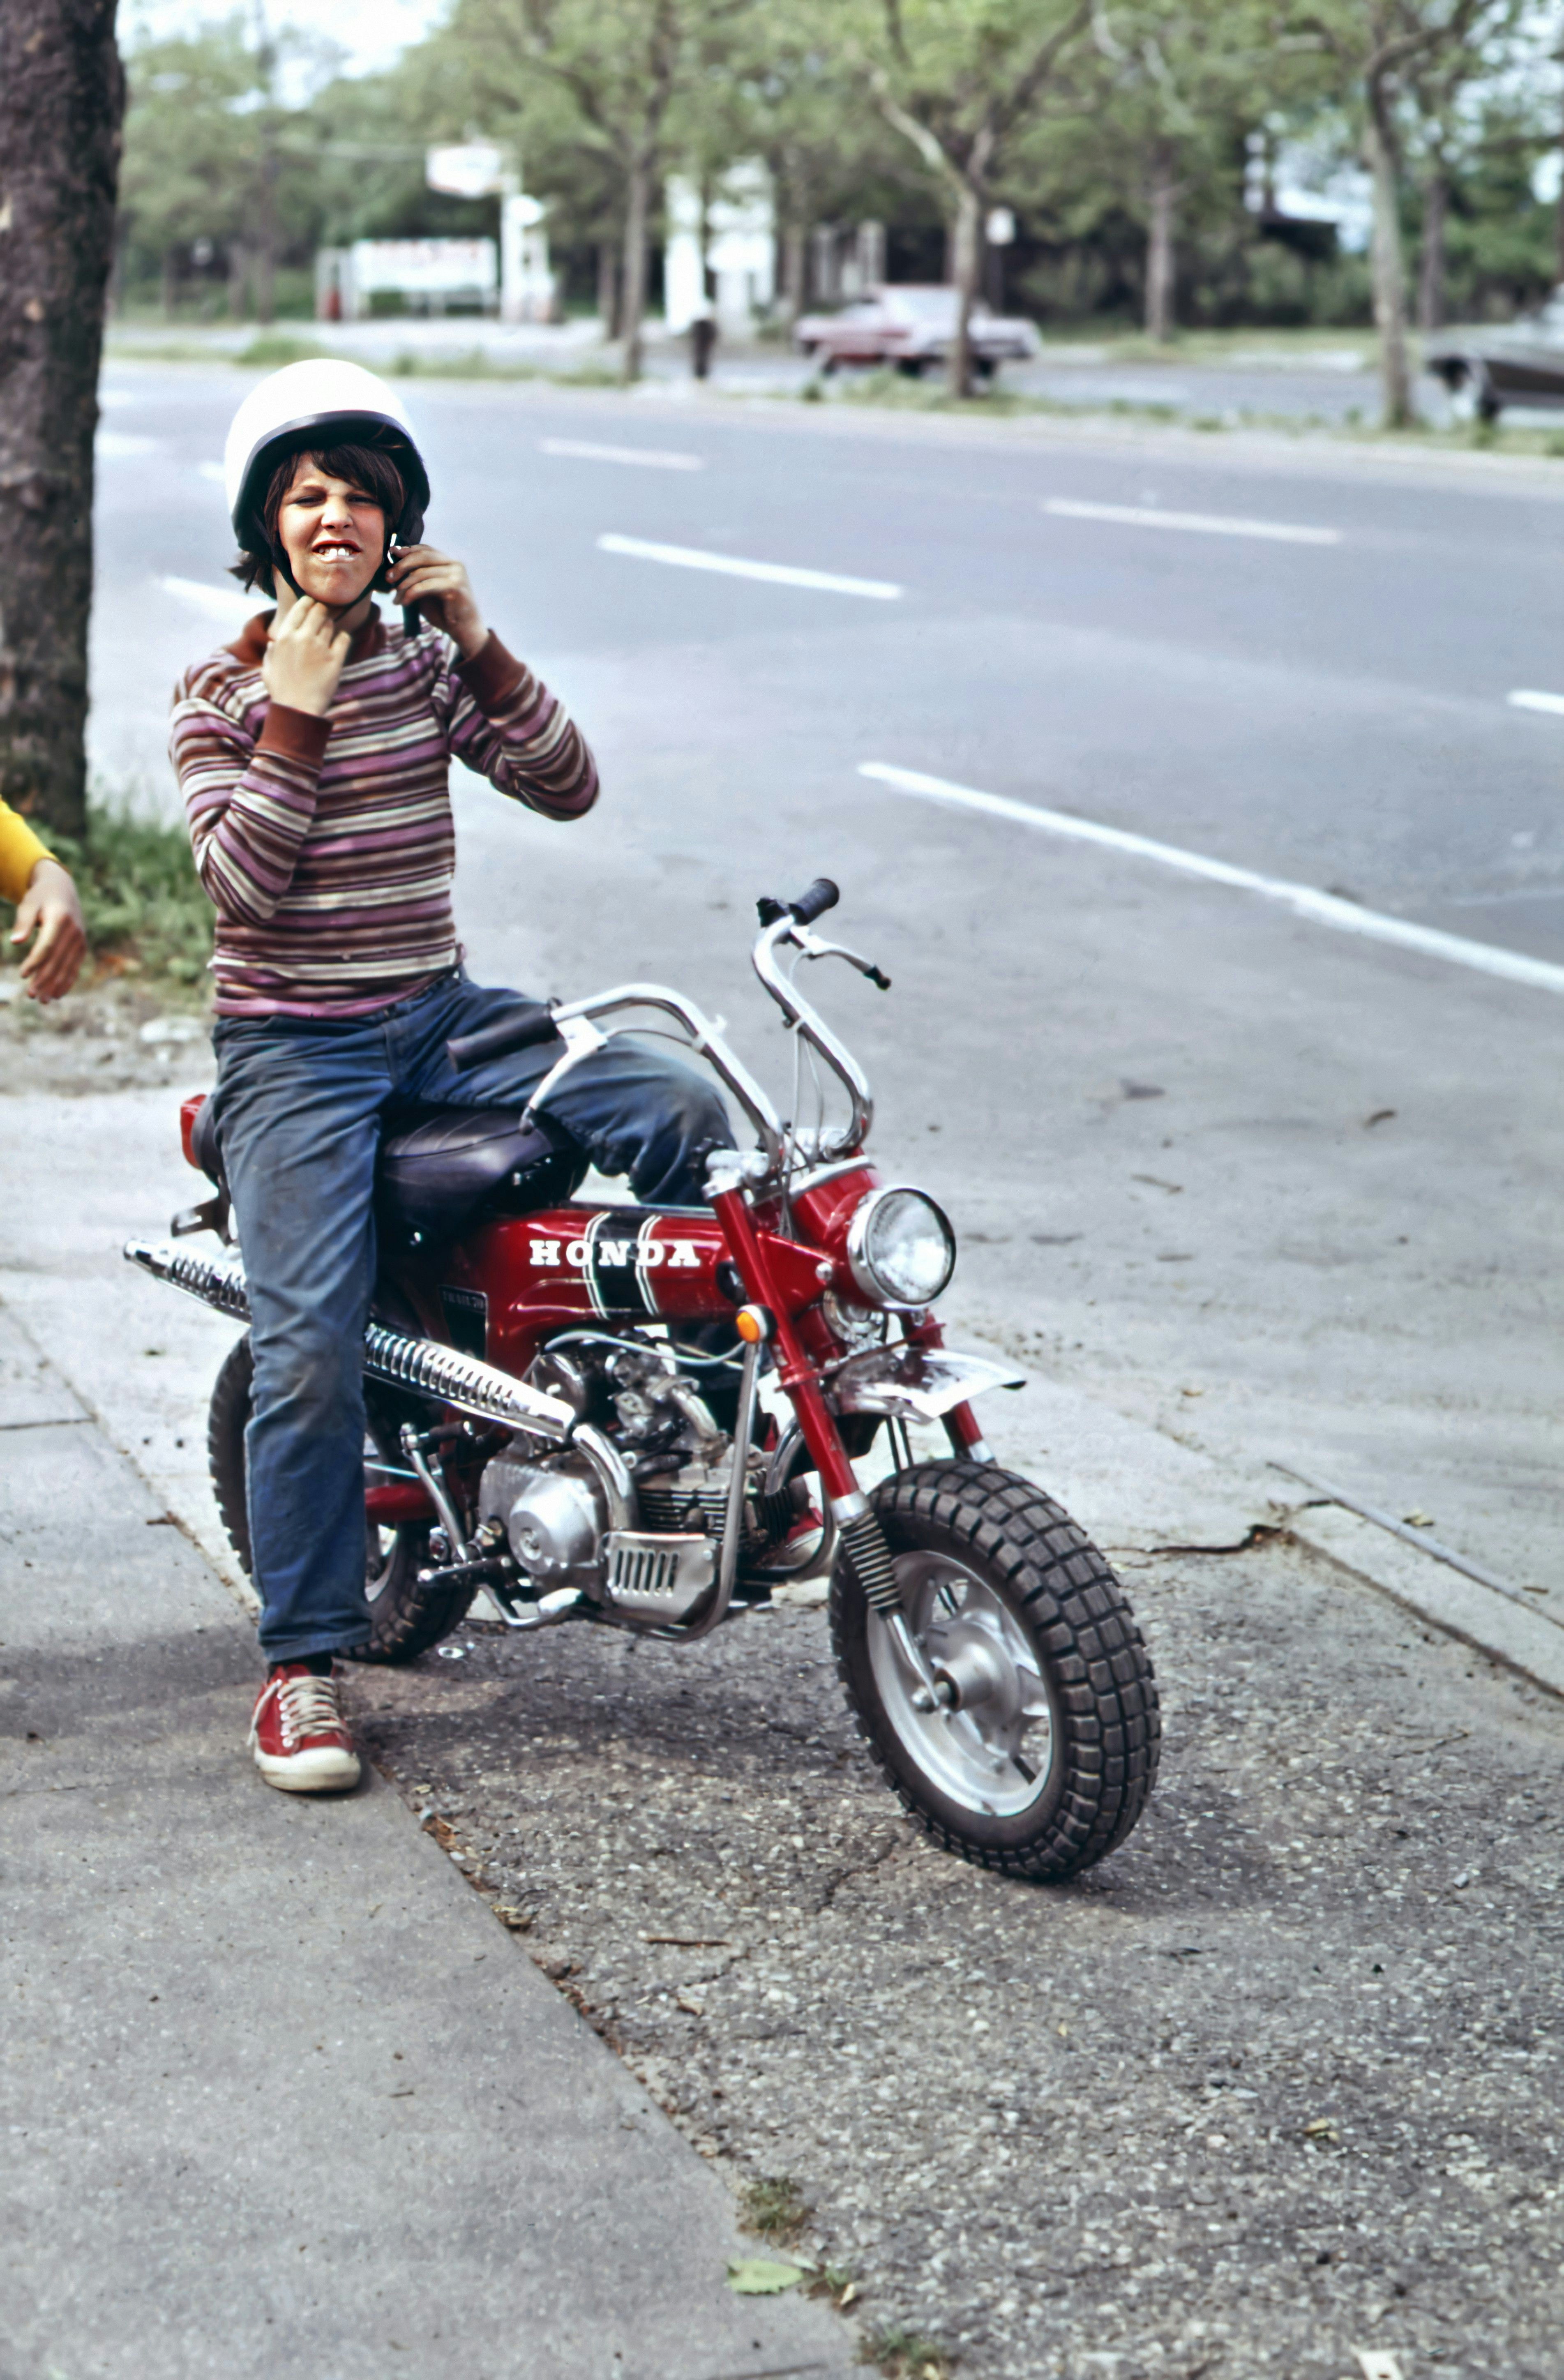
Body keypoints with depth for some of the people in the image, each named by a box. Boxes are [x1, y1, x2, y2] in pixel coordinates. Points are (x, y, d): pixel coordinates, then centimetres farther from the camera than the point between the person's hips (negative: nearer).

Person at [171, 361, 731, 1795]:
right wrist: (297, 711, -18)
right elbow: (243, 884, -15)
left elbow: (569, 790, -3)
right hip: (291, 1047, -4)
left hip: (441, 1015, 4)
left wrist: (481, 646, -13)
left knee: (685, 1115, -18)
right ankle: (302, 1665, -7)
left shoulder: (428, 663, 8)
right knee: (312, 1350, -17)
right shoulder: (219, 696, -2)